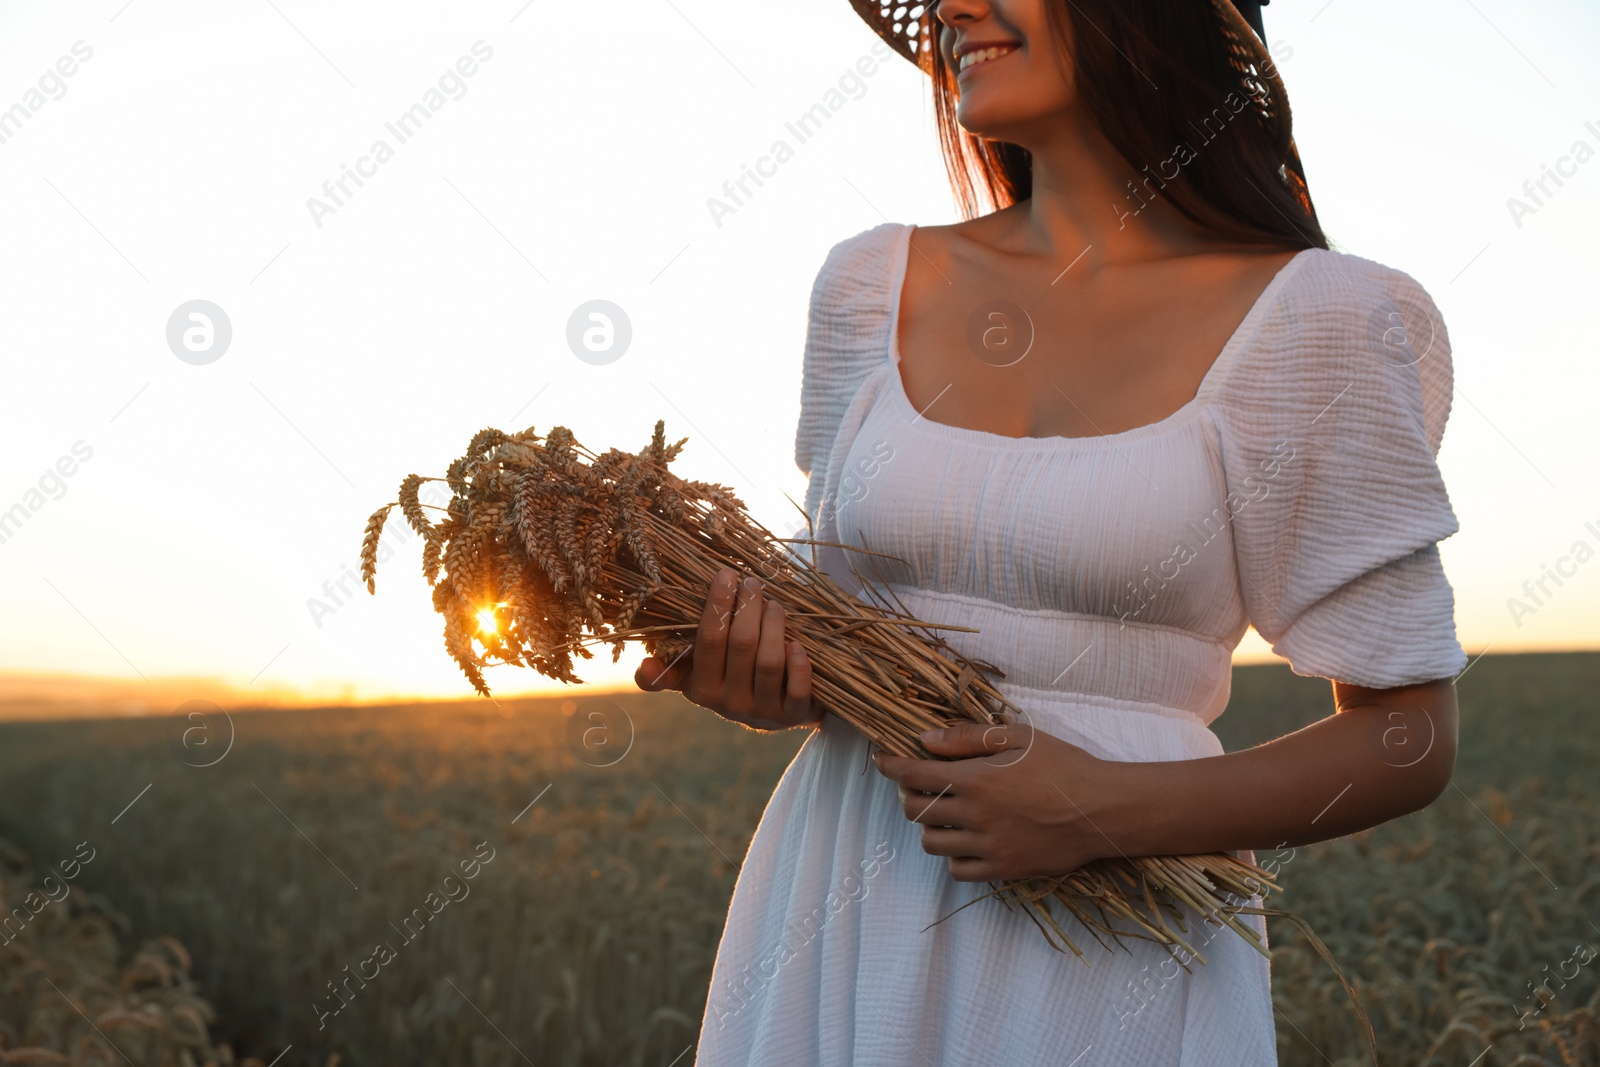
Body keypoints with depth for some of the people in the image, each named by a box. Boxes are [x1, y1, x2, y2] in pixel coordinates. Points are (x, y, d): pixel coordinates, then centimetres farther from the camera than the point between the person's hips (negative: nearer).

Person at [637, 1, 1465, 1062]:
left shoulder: (1310, 319, -7)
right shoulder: (872, 282, 4)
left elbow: (1407, 735, -5)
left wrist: (1112, 811, -18)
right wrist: (769, 676, -9)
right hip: (838, 894, 4)